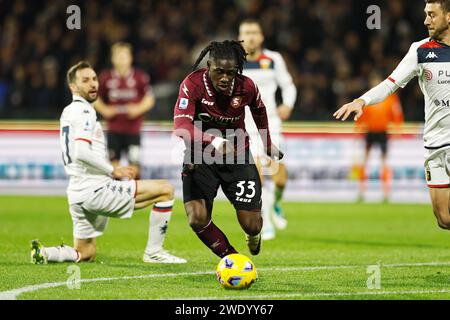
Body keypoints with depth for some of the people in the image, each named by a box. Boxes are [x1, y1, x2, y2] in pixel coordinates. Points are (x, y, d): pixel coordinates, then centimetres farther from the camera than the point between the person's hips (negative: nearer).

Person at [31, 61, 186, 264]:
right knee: (165, 190, -5)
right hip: (95, 189, -10)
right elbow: (81, 153, -24)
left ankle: (43, 253, -1)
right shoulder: (83, 111, -10)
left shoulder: (68, 112, 20)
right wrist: (113, 171, -12)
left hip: (77, 193, 10)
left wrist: (113, 170, 16)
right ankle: (153, 252, -2)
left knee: (85, 255, 22)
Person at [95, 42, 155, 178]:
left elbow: (149, 99, 4)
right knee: (114, 162, 1)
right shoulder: (106, 77, 2)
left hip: (133, 128, -1)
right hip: (114, 128, 1)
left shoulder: (140, 77, -2)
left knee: (134, 163, -3)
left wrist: (139, 109, -12)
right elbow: (95, 98, 12)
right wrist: (104, 110, -5)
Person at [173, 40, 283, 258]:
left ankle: (254, 234, 39)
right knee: (197, 219, -19)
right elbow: (181, 125, -35)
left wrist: (268, 144, 25)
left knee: (251, 225, -2)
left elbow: (259, 110, 12)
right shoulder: (192, 84, -22)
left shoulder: (246, 87, -13)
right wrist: (213, 141, -51)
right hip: (200, 158, -1)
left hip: (237, 157, 1)